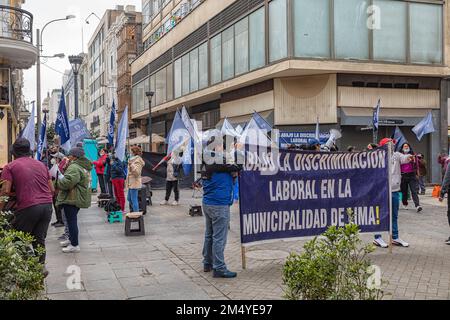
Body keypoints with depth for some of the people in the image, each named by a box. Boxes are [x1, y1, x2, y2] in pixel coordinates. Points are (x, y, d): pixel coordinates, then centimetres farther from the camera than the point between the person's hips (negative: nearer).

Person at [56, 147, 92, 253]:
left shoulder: (74, 167, -20)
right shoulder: (84, 167, 15)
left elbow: (67, 182, -27)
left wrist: (60, 178, -7)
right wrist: (63, 177, 15)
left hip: (72, 199, -11)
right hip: (79, 198, 11)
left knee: (71, 221, -4)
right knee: (72, 220, 22)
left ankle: (74, 245, 2)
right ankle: (71, 239, 35)